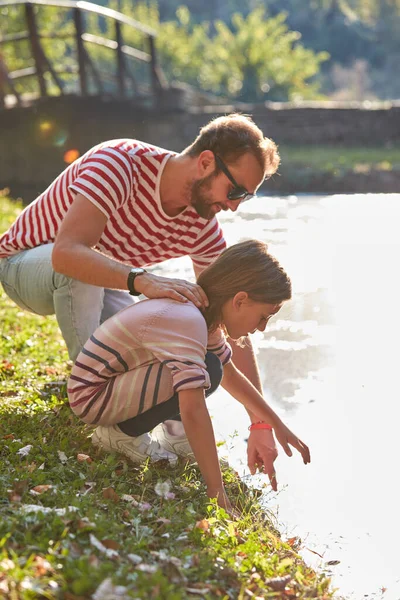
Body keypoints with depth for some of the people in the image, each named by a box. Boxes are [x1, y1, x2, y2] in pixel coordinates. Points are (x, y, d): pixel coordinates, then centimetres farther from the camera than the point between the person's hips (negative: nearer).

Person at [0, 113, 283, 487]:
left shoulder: (202, 228, -15)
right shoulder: (120, 162, -33)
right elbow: (67, 252, -46)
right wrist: (143, 281, -60)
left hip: (97, 289, 5)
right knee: (79, 267, -40)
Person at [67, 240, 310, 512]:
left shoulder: (204, 314, 2)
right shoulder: (185, 320, -29)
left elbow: (231, 375, 18)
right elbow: (193, 411, -35)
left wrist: (277, 425, 18)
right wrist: (216, 491, -33)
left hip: (118, 378, 10)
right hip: (91, 396, -10)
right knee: (206, 372, -24)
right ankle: (122, 434, -9)